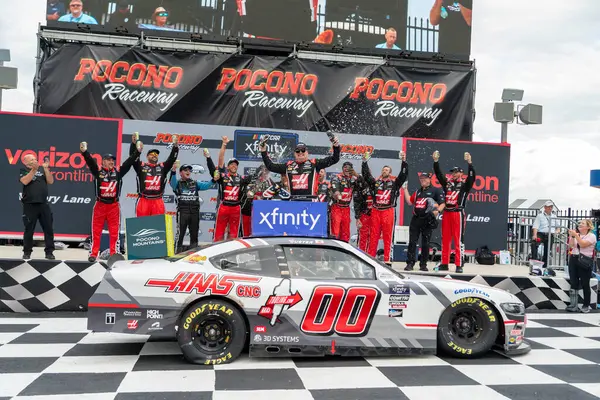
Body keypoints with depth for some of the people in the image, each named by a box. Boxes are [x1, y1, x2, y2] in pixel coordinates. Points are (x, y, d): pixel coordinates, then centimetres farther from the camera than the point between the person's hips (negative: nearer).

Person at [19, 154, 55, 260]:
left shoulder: (42, 169, 10)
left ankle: (49, 251, 9)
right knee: (29, 229, 3)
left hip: (43, 204, 3)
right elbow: (25, 181, -14)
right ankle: (27, 252, 14)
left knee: (48, 228, 2)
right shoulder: (23, 171, 4)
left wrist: (46, 168, -6)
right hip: (29, 205, -2)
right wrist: (34, 169, -18)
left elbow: (51, 181, 3)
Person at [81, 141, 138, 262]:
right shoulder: (98, 172, 2)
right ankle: (93, 254, 9)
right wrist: (84, 151, -28)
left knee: (114, 232, 3)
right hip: (100, 205, -1)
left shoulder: (118, 173, 6)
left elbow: (129, 162, 1)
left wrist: (137, 151, -8)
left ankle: (114, 254, 10)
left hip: (114, 206, 1)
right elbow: (90, 162, -13)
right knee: (96, 231, 3)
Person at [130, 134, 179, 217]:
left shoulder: (163, 167, 15)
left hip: (158, 202, 2)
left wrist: (175, 146, -7)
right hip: (144, 201, -2)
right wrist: (133, 144, -18)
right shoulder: (141, 166, 9)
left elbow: (172, 158, 7)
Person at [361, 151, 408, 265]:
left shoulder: (394, 183, 10)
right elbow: (366, 174, 8)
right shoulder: (375, 182, 15)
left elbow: (403, 175, 0)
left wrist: (404, 161, -9)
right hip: (375, 211, 2)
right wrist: (365, 161, 0)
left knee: (388, 236, -1)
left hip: (388, 212, -2)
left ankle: (387, 260, 0)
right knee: (374, 236, 4)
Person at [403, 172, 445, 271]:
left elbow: (442, 203, -2)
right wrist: (405, 189, 17)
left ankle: (423, 264, 10)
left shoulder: (436, 190, 3)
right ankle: (410, 263, 2)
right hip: (415, 219, 4)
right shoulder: (418, 191, 21)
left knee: (425, 243, 1)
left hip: (427, 220, -4)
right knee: (412, 242, -1)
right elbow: (409, 202, 18)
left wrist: (437, 211, -21)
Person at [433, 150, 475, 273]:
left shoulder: (465, 184, 3)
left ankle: (459, 265, -4)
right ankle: (444, 264, 12)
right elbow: (438, 173, 11)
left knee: (458, 240, -5)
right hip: (446, 213, 5)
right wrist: (436, 161, 1)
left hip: (458, 214, -5)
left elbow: (472, 177, -11)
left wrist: (469, 163, -22)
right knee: (445, 239, 7)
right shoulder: (447, 183, 14)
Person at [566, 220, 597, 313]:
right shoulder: (576, 235, 15)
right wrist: (572, 236, -8)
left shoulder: (591, 236, -3)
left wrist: (576, 235, -20)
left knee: (585, 284, -1)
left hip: (584, 261, -5)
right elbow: (571, 246, 3)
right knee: (574, 283, 4)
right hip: (573, 259, 5)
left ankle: (586, 305, 9)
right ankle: (574, 305, 8)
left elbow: (582, 245, -18)